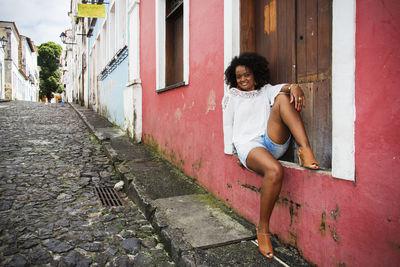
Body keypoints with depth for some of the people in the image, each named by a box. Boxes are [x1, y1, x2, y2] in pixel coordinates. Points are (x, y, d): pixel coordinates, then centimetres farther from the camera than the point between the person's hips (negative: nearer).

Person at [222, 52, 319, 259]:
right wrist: (232, 152, 12)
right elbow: (228, 125, 17)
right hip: (248, 145, -2)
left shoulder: (265, 91, 22)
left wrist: (294, 87, -24)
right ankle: (262, 229, -18)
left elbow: (281, 88, 0)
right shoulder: (233, 97, 19)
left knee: (283, 97, -18)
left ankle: (305, 150, -32)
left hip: (273, 141, 3)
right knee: (274, 171, -37)